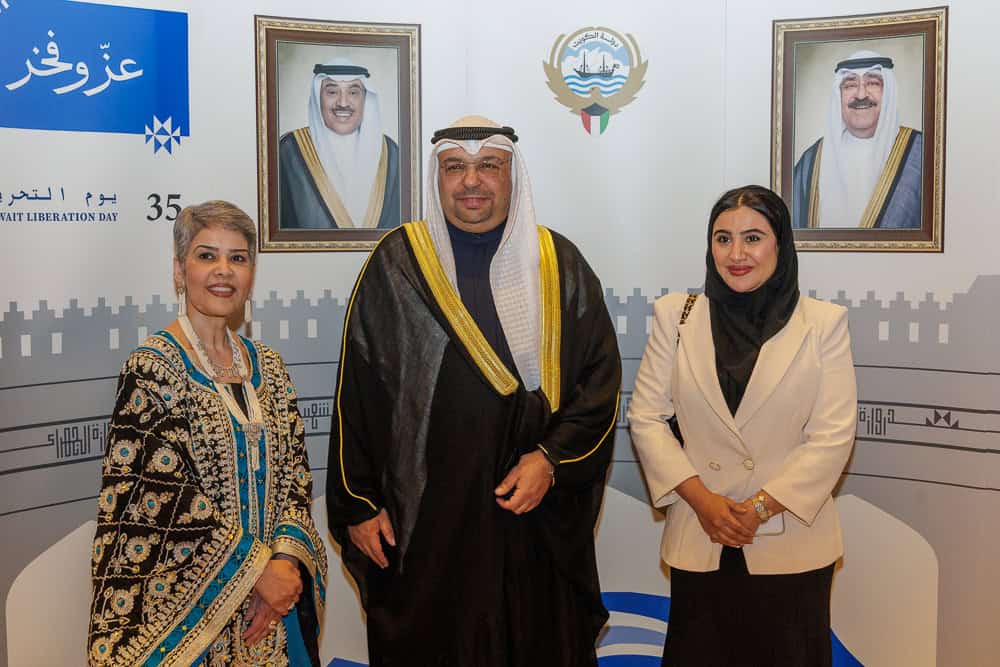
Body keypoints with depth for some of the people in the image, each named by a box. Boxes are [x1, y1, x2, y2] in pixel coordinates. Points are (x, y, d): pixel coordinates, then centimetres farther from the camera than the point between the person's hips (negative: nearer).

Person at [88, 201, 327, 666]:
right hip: (183, 604, -5)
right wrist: (256, 568, -16)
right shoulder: (152, 367, -11)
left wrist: (286, 560, -12)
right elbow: (159, 496, -17)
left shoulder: (266, 365, 7)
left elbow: (294, 471, 4)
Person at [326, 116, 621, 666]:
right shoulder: (396, 264, 0)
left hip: (538, 521, 1)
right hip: (423, 523, -1)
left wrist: (552, 460, -11)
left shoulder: (558, 265, 3)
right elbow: (355, 392, 1)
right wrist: (357, 505, 0)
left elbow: (601, 379, 3)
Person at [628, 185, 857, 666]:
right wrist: (701, 499, -9)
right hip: (698, 543, 1)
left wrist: (761, 507, -12)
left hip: (792, 542, -1)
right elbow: (645, 417, 1)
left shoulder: (823, 323, -3)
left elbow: (833, 435, -6)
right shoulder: (675, 315, 2)